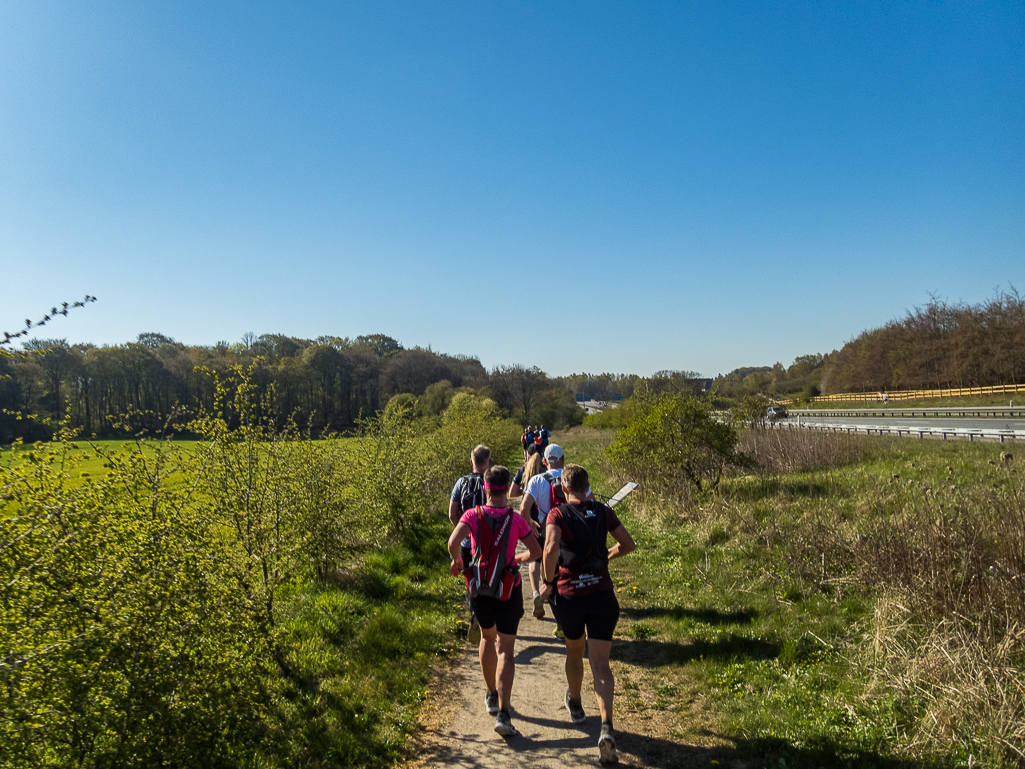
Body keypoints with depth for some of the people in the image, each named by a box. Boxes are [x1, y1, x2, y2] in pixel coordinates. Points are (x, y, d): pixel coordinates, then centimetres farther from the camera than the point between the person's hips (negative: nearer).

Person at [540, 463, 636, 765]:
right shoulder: (603, 511, 3)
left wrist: (548, 582, -11)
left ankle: (575, 704, 48)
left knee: (574, 653, 24)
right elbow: (628, 544, 10)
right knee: (600, 664, 0)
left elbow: (551, 548, -26)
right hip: (602, 596, 1)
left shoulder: (558, 514, -8)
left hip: (569, 596, -1)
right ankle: (606, 727, -19)